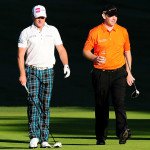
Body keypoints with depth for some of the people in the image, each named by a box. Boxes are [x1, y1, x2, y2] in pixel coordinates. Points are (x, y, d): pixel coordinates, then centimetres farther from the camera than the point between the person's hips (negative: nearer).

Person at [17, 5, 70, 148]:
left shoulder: (53, 30, 10)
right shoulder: (26, 33, 3)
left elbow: (61, 49, 12)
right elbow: (20, 55, 0)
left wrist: (66, 65, -5)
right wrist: (22, 74, -10)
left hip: (48, 71, 2)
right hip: (31, 70, -2)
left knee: (45, 105, 1)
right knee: (33, 103, -13)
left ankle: (44, 139, 2)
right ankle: (34, 136, -15)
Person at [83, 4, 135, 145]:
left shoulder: (123, 31, 7)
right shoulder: (95, 32, -1)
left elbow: (127, 52, 16)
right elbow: (86, 51, 1)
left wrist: (129, 72, 12)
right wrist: (95, 58, -19)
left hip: (119, 72, 1)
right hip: (100, 74, -1)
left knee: (119, 101, -18)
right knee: (101, 106, 5)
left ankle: (122, 131, -27)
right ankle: (101, 137, 13)